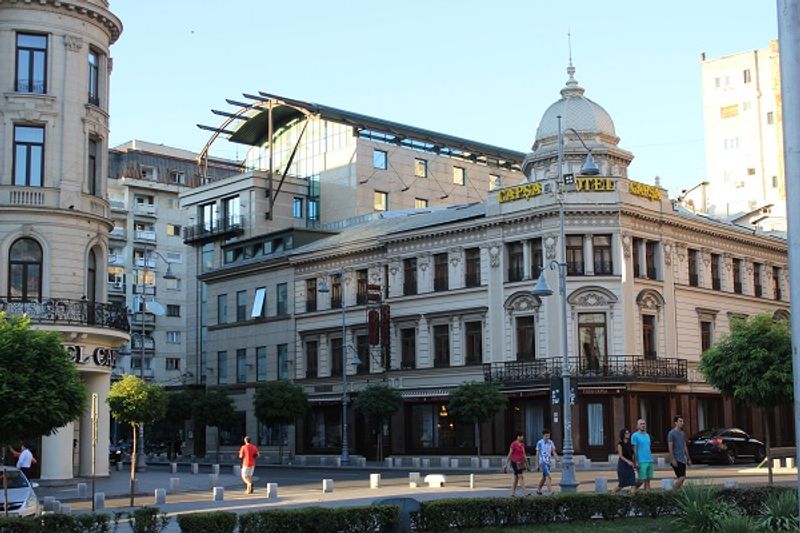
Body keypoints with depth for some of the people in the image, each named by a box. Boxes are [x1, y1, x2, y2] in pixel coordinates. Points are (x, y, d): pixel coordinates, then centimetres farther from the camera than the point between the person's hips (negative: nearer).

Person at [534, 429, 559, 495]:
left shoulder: (551, 442, 7)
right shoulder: (540, 443, -4)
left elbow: (554, 452, 8)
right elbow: (537, 454, -1)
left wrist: (557, 459, -9)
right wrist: (537, 465, -2)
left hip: (549, 462, 6)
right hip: (543, 462, -6)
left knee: (544, 477, 15)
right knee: (548, 476, -17)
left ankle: (538, 490, 31)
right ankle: (550, 491, -22)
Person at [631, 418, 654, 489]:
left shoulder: (647, 435, 17)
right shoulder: (635, 436, -4)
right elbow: (634, 450, -7)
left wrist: (651, 459, 16)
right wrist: (635, 462, -11)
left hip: (650, 461, 6)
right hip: (641, 462, -6)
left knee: (648, 480, 6)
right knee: (642, 480, -7)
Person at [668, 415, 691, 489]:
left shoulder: (683, 433, 15)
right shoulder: (671, 433, -9)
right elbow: (670, 447, -13)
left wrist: (688, 458, 19)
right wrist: (673, 459, -19)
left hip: (682, 459, 8)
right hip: (676, 459, -8)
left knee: (681, 478, 7)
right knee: (681, 477, -14)